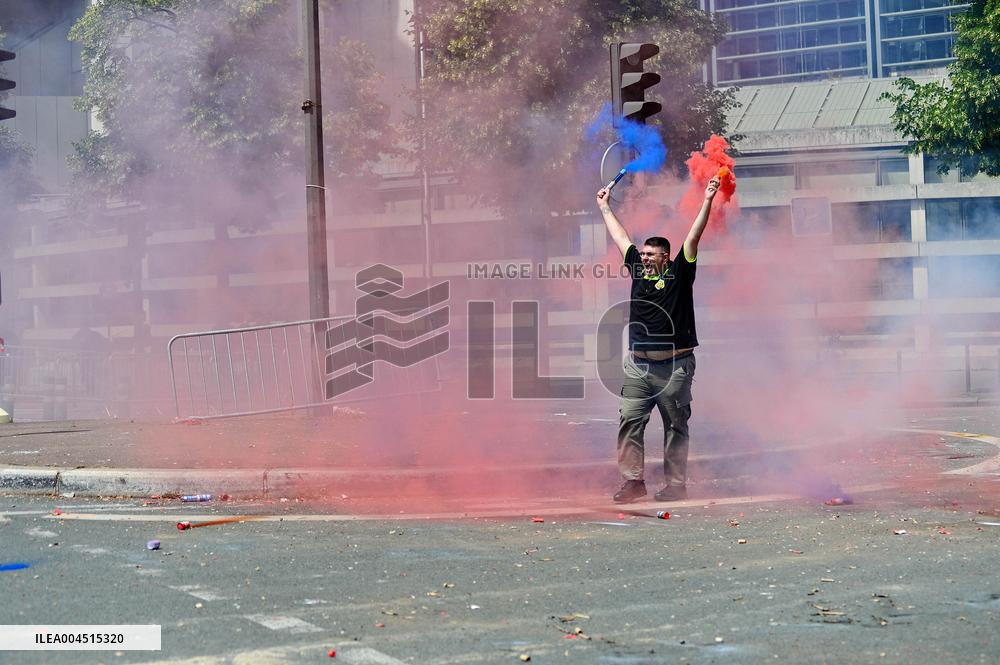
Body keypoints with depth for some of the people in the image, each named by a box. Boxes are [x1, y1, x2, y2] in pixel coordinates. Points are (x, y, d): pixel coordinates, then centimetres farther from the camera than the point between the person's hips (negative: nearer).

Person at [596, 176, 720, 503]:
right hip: (638, 365, 4)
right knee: (630, 421, -2)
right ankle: (632, 480, 1)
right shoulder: (638, 270, 12)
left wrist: (707, 201, -9)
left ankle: (676, 485, 7)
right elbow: (621, 237, 22)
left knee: (675, 427, 3)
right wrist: (604, 206, 32)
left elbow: (693, 237, -5)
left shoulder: (679, 274, 0)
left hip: (675, 366, -4)